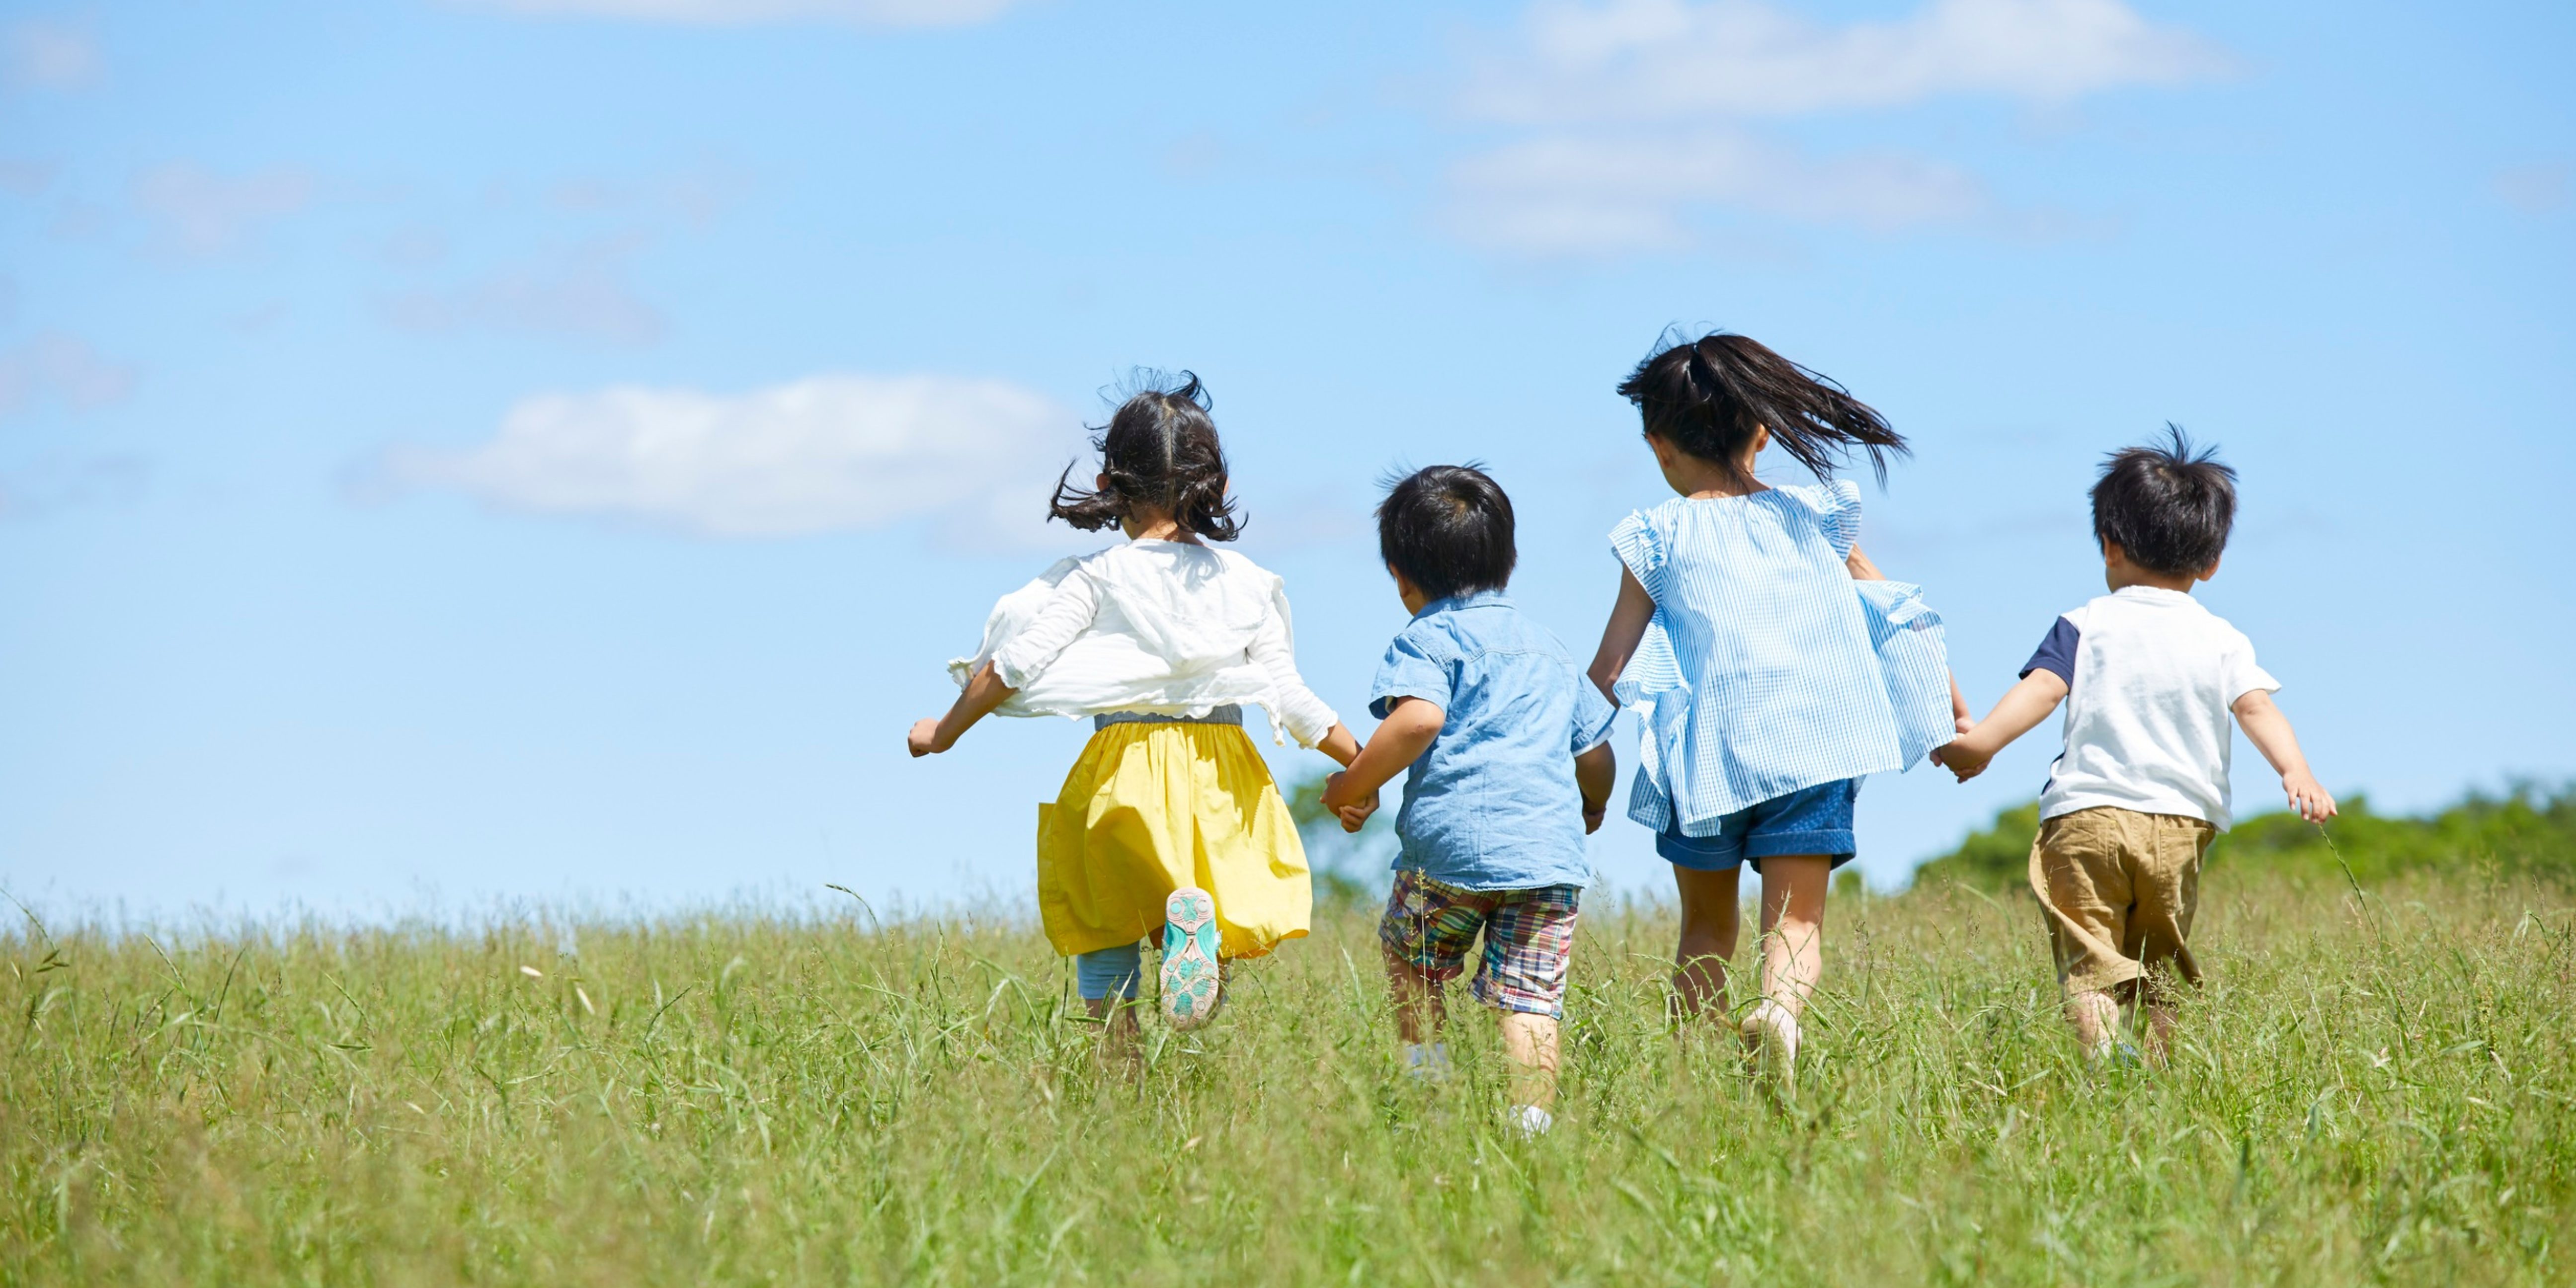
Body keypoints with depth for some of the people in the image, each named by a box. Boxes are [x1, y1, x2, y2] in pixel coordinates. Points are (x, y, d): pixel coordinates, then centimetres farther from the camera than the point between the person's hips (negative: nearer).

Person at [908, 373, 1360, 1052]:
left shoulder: (1097, 578, -2)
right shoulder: (1247, 583, 5)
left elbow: (1014, 663, -5)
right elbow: (1290, 696, 5)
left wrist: (946, 732, 9)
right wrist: (1364, 763, 18)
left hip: (1125, 773, -1)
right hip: (1222, 779, 2)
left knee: (1105, 934, 16)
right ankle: (1201, 919, -25)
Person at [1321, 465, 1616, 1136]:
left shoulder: (1427, 639, 3)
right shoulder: (1549, 648, 24)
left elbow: (1418, 719, -17)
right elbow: (1596, 757, 27)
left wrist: (1353, 786, -5)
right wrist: (1591, 809, 49)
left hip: (1453, 843, -4)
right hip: (1552, 849, 4)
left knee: (1411, 961, 19)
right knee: (1529, 998, -1)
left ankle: (1429, 1085, 11)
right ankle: (1530, 1121, -15)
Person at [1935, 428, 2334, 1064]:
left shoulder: (2088, 625, 8)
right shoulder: (2223, 641, 13)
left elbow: (2043, 688, -7)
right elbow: (2257, 706, -2)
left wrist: (1982, 741, -15)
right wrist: (2296, 772, -13)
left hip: (2085, 813, -2)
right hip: (2179, 824, 2)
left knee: (2089, 962, -9)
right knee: (2157, 970, 15)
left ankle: (2102, 1046, -34)